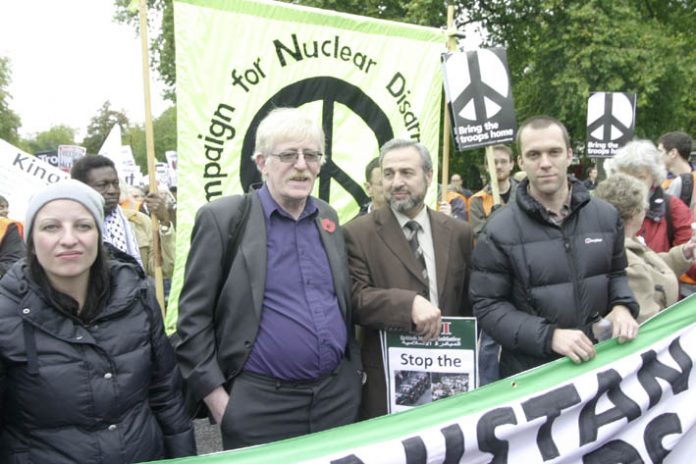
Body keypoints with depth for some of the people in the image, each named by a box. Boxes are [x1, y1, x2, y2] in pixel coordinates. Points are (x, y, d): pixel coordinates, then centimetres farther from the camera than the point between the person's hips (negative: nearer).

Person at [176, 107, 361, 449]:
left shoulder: (329, 217, 8)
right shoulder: (222, 218, -8)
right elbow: (193, 316, -7)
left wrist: (354, 367, 14)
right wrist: (216, 395, -10)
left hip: (339, 394, 5)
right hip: (261, 403, -4)